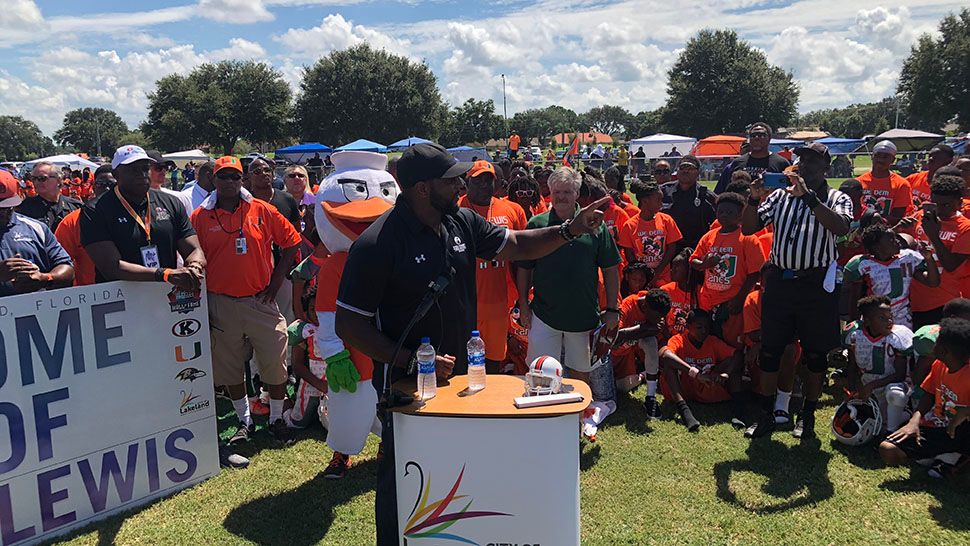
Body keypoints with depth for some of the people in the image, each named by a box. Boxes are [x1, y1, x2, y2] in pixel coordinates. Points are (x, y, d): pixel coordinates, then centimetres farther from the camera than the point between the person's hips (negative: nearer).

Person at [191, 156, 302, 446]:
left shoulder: (262, 210, -1)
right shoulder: (200, 217, -1)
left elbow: (291, 242, 5)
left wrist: (275, 281, 0)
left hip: (261, 300, 0)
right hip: (221, 304, 0)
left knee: (275, 362, 3)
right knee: (230, 367, 11)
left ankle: (277, 419, 23)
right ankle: (244, 421, 29)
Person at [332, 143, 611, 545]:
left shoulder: (461, 222, -2)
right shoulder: (378, 244, -22)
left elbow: (516, 245, 11)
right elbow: (349, 325, -19)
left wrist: (570, 229, -3)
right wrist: (410, 360, -26)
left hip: (457, 375, 7)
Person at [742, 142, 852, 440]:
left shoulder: (837, 199, 1)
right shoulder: (779, 196, 10)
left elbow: (841, 227, -21)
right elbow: (748, 228, 7)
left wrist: (808, 196, -24)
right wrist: (754, 198, -9)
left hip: (816, 284, -2)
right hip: (779, 281, 3)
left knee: (815, 353, 7)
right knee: (770, 350, 6)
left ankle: (808, 416, 22)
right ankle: (766, 416, 17)